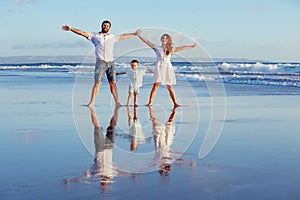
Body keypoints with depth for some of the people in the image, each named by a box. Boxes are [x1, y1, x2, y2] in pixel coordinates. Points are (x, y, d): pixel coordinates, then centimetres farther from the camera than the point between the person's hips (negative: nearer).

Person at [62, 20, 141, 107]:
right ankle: (92, 102, -8)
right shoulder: (95, 35, 8)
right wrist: (71, 29, -12)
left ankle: (117, 102, 2)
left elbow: (123, 36, 31)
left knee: (113, 83, 0)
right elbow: (83, 33, -1)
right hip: (100, 62, -3)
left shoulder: (112, 37, 19)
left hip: (111, 63, 3)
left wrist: (134, 34, 39)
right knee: (97, 83, -9)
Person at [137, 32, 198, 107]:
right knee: (156, 85, -12)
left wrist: (192, 46, 22)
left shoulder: (171, 49, 13)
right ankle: (150, 102, -12)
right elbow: (147, 41, 3)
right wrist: (139, 35, -3)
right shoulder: (157, 48, 7)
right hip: (159, 68, -2)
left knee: (170, 87, 4)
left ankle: (175, 103, 8)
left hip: (168, 68, 2)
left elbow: (182, 48, 18)